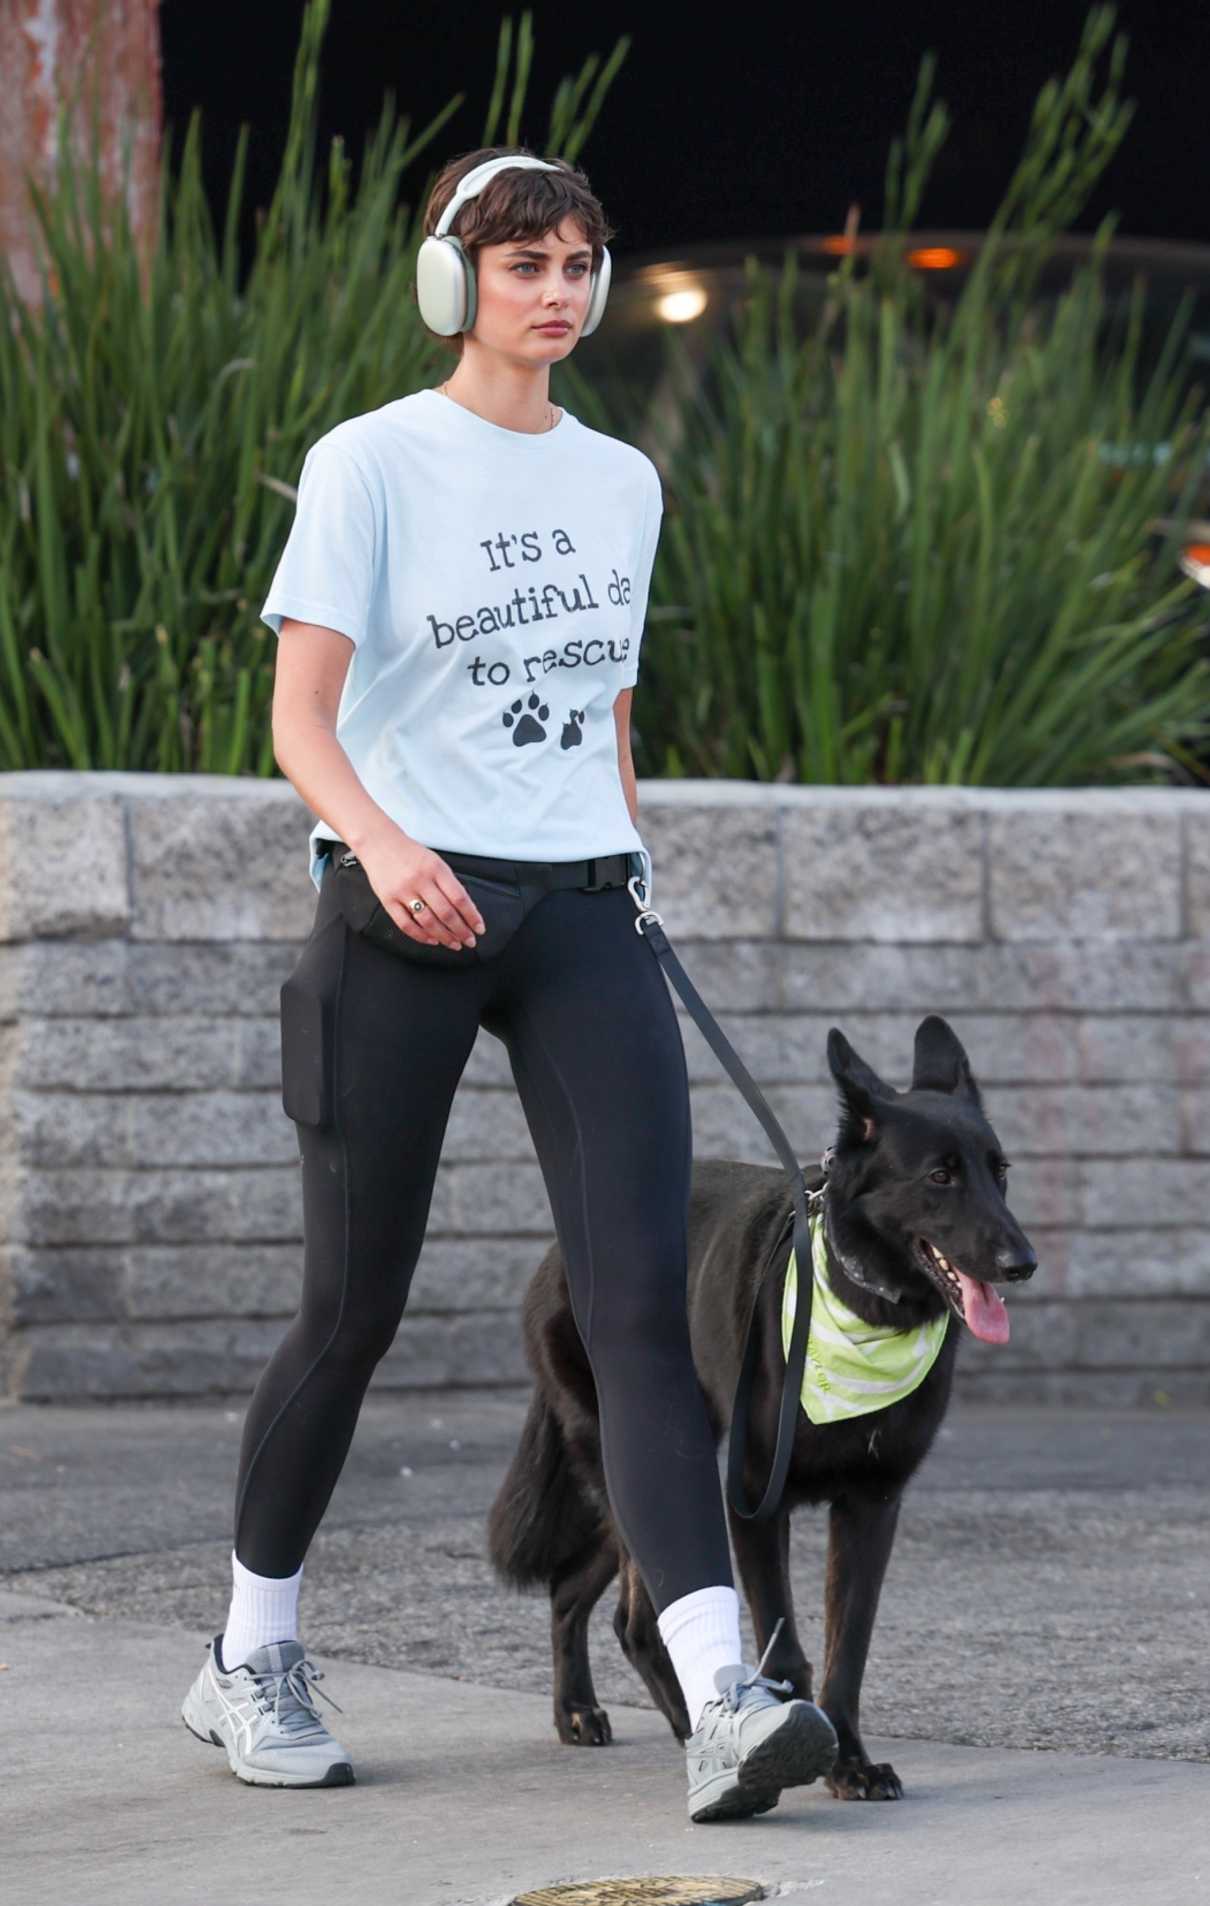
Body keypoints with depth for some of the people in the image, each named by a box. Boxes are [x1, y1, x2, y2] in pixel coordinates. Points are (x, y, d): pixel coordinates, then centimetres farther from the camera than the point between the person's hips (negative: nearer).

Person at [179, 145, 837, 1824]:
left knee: (644, 1295, -11)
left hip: (582, 917, 4)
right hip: (405, 921, -4)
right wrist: (380, 840, -29)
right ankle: (252, 1657, 25)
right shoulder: (373, 463, -3)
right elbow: (299, 713, -12)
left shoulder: (621, 482, 14)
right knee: (356, 1306, 4)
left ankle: (722, 1699, -22)